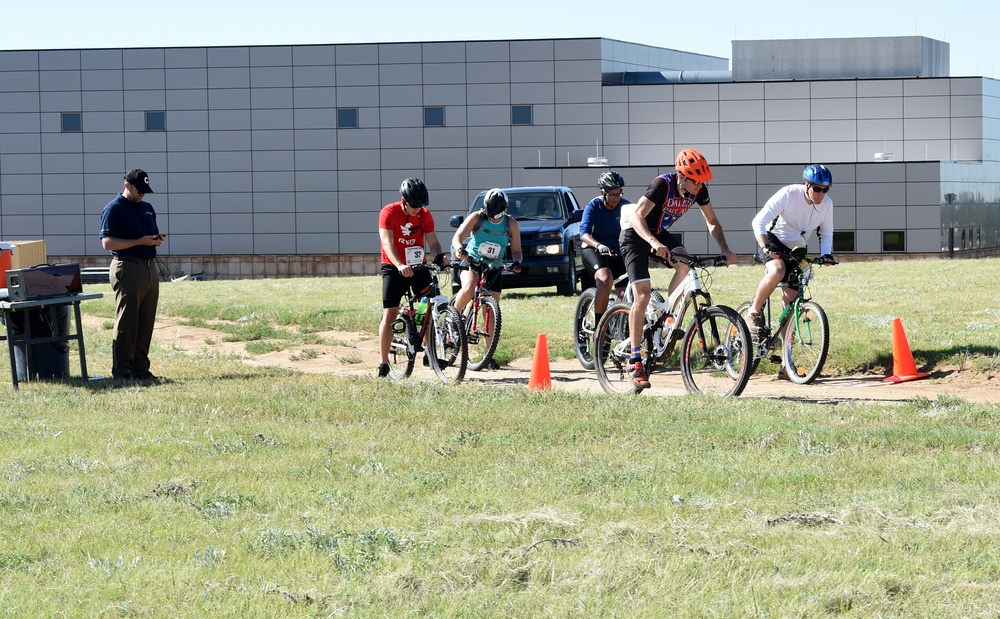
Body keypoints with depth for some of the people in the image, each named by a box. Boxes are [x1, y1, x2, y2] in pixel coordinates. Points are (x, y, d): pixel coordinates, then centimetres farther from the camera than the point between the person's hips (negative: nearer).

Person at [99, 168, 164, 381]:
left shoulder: (147, 208, 18)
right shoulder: (114, 209, -6)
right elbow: (107, 242, -14)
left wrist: (157, 240, 1)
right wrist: (140, 242, -19)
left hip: (150, 268, 7)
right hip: (128, 269, -7)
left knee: (146, 322, 7)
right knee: (126, 321, -6)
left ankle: (140, 368, 12)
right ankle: (122, 370, -3)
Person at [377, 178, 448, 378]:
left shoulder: (425, 215, -2)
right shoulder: (389, 213, -15)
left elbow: (432, 241, -7)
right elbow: (387, 243, -25)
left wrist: (439, 256, -30)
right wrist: (400, 265, -41)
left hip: (418, 266, 4)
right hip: (394, 269, -4)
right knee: (389, 314, -7)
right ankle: (383, 363, -4)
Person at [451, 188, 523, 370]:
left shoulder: (510, 224, -2)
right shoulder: (477, 217, -8)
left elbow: (516, 250, 3)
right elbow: (458, 237, -17)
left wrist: (517, 262, -19)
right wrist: (459, 249, -40)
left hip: (494, 269, 2)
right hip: (472, 262, -2)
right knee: (468, 289, -36)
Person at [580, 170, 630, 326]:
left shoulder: (625, 206, -1)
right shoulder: (594, 206, -11)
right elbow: (584, 234, -24)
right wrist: (599, 245, -44)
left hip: (617, 252, 4)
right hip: (594, 251, -4)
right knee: (606, 279, -33)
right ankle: (598, 326, -29)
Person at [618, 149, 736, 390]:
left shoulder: (699, 190, -12)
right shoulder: (663, 184, -30)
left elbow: (712, 222, 0)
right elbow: (637, 217, -36)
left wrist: (724, 249, -16)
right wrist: (655, 243, -51)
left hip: (659, 233, 6)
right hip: (635, 235, -6)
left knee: (684, 262, -26)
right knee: (643, 294, -16)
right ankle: (635, 361, -14)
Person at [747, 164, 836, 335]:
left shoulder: (827, 204, -12)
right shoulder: (788, 194, -25)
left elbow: (826, 233, 4)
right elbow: (759, 221, -26)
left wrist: (826, 254, -14)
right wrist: (765, 248, -40)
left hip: (796, 250, 4)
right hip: (774, 240, -4)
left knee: (791, 299, -3)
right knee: (777, 271, -36)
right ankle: (754, 312, -18)